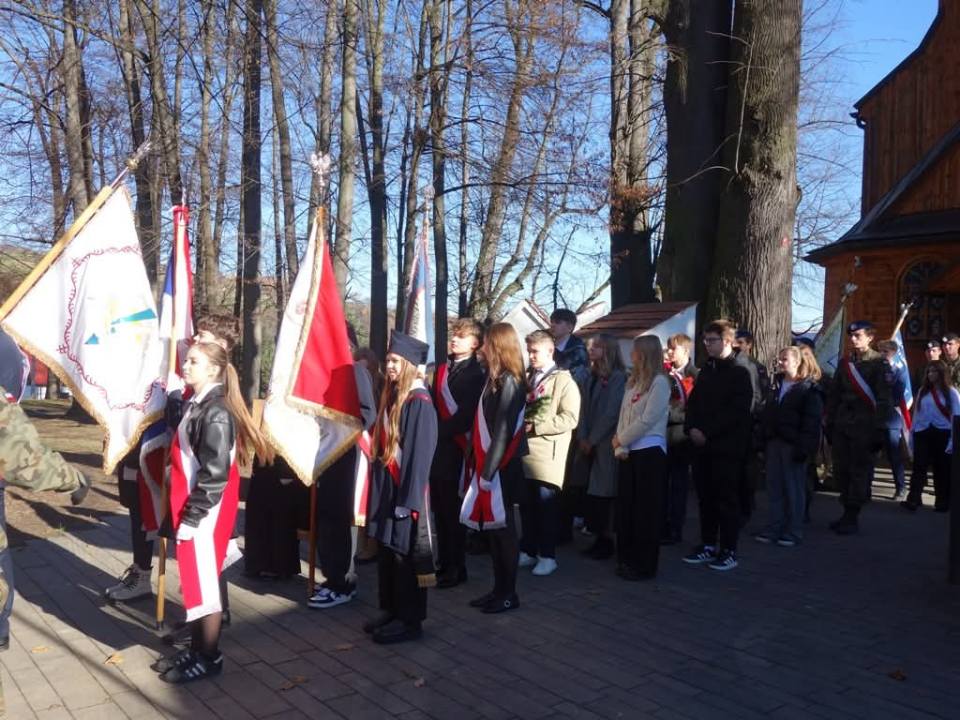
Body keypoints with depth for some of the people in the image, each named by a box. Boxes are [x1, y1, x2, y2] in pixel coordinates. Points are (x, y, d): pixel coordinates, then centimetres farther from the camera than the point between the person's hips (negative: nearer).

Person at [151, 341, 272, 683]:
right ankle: (196, 649, 29)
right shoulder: (194, 405, 10)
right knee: (194, 582, 17)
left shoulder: (216, 413, -19)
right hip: (190, 511, 9)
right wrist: (182, 513, 18)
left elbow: (215, 474, -22)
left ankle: (209, 659, 15)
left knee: (204, 584, 2)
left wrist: (192, 518, -19)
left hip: (205, 515, -9)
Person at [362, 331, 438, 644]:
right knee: (387, 553, 14)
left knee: (405, 555, 1)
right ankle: (391, 611, 27)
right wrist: (378, 490, 16)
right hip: (386, 487, 9)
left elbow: (419, 454, -18)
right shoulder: (392, 397, 11)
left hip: (405, 490, -8)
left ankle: (409, 620, 12)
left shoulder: (419, 402, -15)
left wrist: (407, 499, -19)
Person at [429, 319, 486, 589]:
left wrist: (438, 431, -14)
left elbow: (466, 416, -16)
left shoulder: (476, 374, -9)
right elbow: (435, 404, 14)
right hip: (436, 448, 7)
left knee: (452, 512, 2)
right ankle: (444, 563, 26)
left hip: (455, 450, -7)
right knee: (440, 510, 14)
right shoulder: (443, 368, 13)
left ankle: (456, 568, 15)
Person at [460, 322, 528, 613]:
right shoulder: (495, 379, 12)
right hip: (488, 464, 9)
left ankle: (509, 594, 14)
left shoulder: (509, 382, -15)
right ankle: (499, 588, 24)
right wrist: (478, 466, 10)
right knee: (491, 529, 13)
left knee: (502, 529, 2)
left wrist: (488, 472, -19)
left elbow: (502, 430, -19)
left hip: (500, 469, -9)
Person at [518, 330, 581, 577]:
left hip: (547, 453, -6)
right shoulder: (526, 378, 16)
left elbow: (570, 418, -13)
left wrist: (536, 426, -16)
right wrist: (519, 424, 3)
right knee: (526, 504, 9)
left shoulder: (564, 381, -4)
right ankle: (528, 551, 20)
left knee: (546, 505, -2)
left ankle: (547, 555, 9)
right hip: (523, 450, 6)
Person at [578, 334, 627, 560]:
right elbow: (585, 409, 11)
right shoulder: (593, 377, 15)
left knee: (603, 494, -3)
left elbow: (611, 413, -14)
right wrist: (582, 438, -1)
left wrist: (592, 440, -11)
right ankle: (599, 538, 14)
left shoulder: (618, 377, -9)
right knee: (591, 493, 5)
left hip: (606, 445, -7)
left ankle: (606, 541, 7)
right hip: (591, 444, 7)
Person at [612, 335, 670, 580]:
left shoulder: (659, 382, -10)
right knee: (626, 506, 10)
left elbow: (646, 421, -15)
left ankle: (644, 565, 10)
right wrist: (620, 448, -3)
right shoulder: (632, 381, 14)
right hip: (629, 453, 7)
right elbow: (623, 416, 10)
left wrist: (620, 440, -6)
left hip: (650, 452, -7)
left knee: (646, 510, 1)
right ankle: (628, 559, 23)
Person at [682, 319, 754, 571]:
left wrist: (707, 432, -17)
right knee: (705, 497, 10)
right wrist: (691, 428, -3)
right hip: (702, 445, 6)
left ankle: (729, 551, 8)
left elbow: (736, 411, -15)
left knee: (726, 499, 0)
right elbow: (693, 402, 15)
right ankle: (708, 545, 19)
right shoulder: (705, 370, 16)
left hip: (727, 446, -6)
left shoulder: (739, 373, -6)